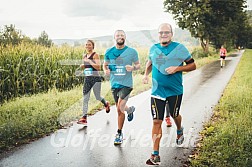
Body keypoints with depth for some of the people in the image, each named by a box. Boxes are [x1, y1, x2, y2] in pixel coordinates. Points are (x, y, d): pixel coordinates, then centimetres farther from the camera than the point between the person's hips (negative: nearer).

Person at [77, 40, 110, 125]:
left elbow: (98, 67, -17)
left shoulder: (95, 55, -7)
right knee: (85, 98, -2)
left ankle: (106, 104, 40)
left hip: (96, 78, -6)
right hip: (87, 79, 6)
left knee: (98, 97, 6)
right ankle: (84, 118, -1)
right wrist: (82, 66, 4)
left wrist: (89, 61, -21)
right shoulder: (84, 56, 12)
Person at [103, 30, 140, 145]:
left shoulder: (132, 51, -1)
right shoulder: (109, 52, 5)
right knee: (119, 110, 10)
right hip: (114, 84, 4)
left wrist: (133, 68, -15)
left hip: (126, 84, -3)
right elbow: (105, 64, 17)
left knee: (120, 108, -17)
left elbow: (138, 65, 8)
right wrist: (106, 70, -6)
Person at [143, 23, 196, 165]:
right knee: (157, 121, -2)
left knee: (174, 115, 19)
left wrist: (177, 68, -19)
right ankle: (155, 155, 4)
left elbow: (192, 65, -3)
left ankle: (179, 131, 57)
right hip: (157, 91, 2)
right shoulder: (153, 49, 5)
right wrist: (146, 74, 5)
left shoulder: (179, 48, -6)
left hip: (175, 91, -1)